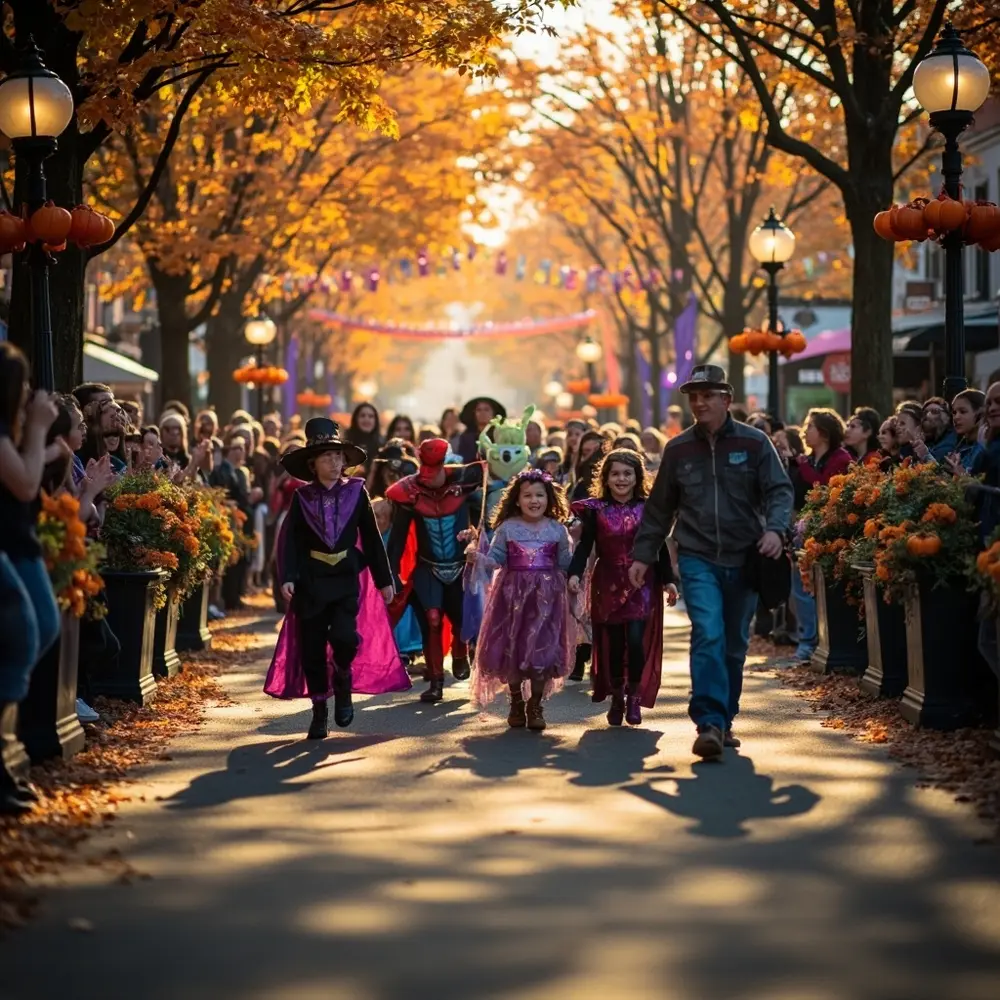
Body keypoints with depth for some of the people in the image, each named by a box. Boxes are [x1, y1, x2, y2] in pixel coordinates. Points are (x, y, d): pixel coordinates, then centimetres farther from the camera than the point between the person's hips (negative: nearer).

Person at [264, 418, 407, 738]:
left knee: (343, 635, -21)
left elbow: (372, 538, 6)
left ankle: (343, 680, 11)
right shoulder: (302, 497, 1)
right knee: (311, 648, 3)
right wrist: (287, 577, -18)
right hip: (310, 580, 1)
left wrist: (384, 579, 7)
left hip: (346, 578, -1)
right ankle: (319, 712, 17)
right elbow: (290, 540, -4)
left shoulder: (356, 492, 2)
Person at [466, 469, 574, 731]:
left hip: (546, 596, 0)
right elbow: (495, 560, -2)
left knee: (542, 649, -2)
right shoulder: (507, 528, 1)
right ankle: (516, 704, 21)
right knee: (512, 648, 4)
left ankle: (535, 707, 10)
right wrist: (477, 557, -19)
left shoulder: (558, 530, 4)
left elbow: (566, 565, 9)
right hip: (513, 595, 0)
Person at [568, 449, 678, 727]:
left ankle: (634, 697, 6)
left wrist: (668, 580, 2)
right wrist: (575, 573, -20)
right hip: (608, 584, 1)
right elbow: (584, 546, -6)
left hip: (641, 584, -1)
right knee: (613, 642, 4)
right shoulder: (596, 509, -1)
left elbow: (660, 548, 6)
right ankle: (617, 697, 21)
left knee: (636, 639, -10)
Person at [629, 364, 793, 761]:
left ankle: (723, 721, 22)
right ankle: (709, 723, -22)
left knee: (734, 645, 9)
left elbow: (779, 490, -2)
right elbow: (659, 508, 13)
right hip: (697, 560, -1)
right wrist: (643, 555, 11)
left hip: (743, 561, 1)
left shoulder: (754, 443, 2)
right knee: (708, 635, -18)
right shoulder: (678, 449, 7)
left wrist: (775, 529, -21)